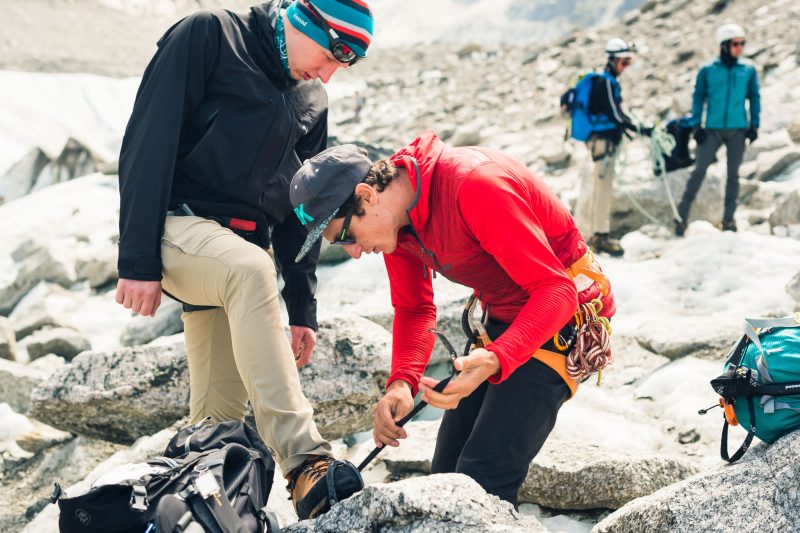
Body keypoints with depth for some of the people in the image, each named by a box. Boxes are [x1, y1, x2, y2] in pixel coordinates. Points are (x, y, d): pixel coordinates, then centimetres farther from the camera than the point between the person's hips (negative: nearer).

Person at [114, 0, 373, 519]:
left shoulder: (312, 103, 14)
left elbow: (300, 212, 16)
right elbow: (149, 141, -12)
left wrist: (303, 309, 10)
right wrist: (138, 260, -18)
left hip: (242, 248, 7)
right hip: (177, 225, -7)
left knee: (221, 413, 0)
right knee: (250, 270, -37)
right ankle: (306, 463, -43)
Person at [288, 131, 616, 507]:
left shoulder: (475, 185, -30)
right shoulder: (394, 219, -4)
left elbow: (556, 289, -30)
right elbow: (414, 309, 6)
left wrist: (496, 359, -44)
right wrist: (401, 382, -13)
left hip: (561, 321, -8)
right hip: (503, 318, 8)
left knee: (482, 480, -17)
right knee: (448, 474, 12)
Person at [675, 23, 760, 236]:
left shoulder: (748, 69, 2)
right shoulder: (708, 70, -2)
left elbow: (754, 98, 9)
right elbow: (698, 98, 4)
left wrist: (754, 124, 4)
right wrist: (697, 125, -3)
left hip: (738, 130, 2)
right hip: (713, 129, -2)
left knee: (733, 174, 7)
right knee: (699, 171, -3)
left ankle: (728, 218, 15)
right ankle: (681, 216, 2)